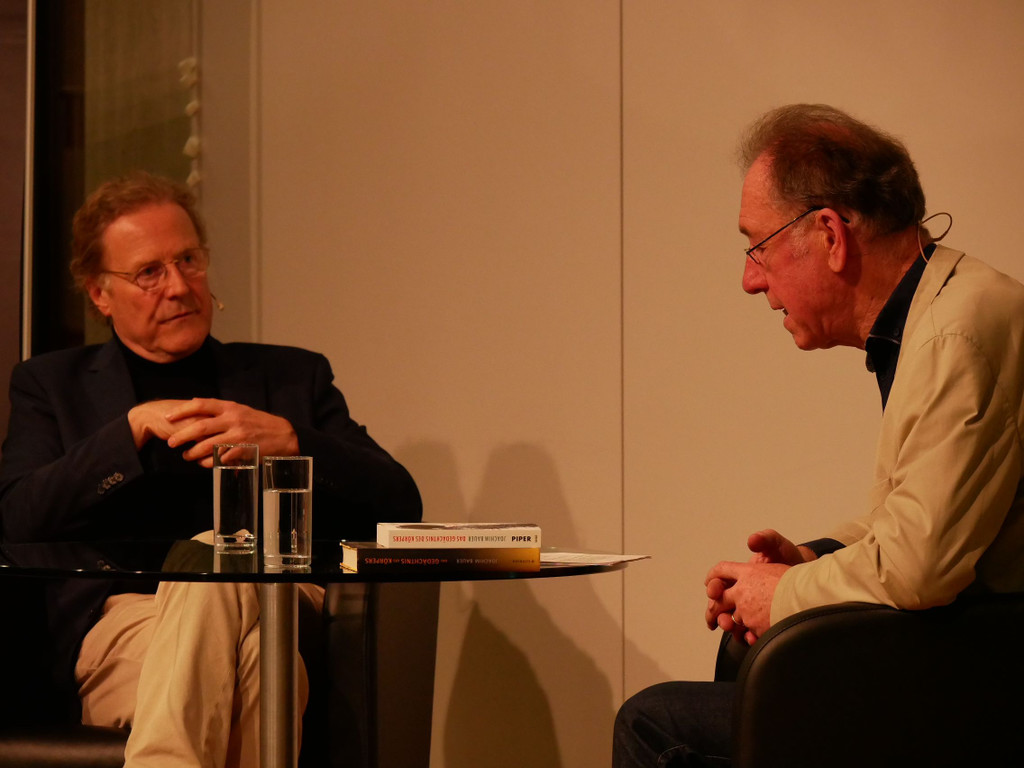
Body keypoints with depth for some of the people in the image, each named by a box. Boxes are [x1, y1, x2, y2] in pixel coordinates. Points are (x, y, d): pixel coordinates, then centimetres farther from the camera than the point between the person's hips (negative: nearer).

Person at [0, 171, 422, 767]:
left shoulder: (294, 377, 24)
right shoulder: (51, 385, 23)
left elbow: (401, 506, 11)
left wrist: (288, 440, -6)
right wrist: (132, 428, -6)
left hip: (284, 609, 1)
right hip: (125, 615, -1)